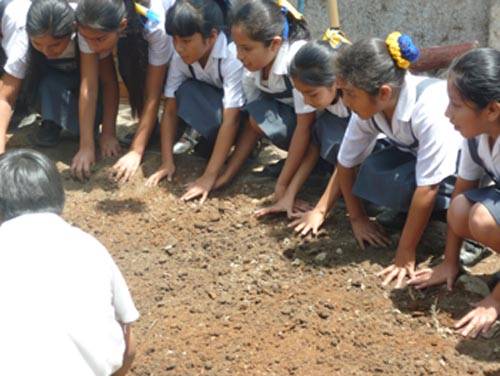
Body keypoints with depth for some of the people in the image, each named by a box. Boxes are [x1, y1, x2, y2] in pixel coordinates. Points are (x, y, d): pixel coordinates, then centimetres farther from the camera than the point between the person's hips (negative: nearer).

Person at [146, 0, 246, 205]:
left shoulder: (233, 56, -35)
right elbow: (171, 109, -14)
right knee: (186, 93, -28)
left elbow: (230, 119, -38)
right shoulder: (181, 57, -19)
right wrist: (167, 162, -23)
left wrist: (209, 176, -40)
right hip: (213, 103, 5)